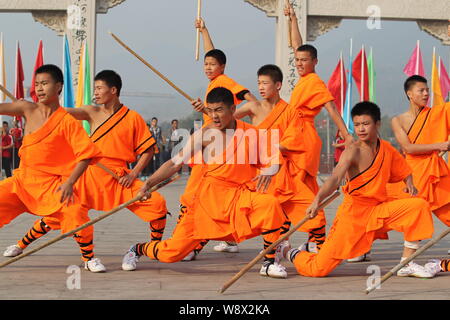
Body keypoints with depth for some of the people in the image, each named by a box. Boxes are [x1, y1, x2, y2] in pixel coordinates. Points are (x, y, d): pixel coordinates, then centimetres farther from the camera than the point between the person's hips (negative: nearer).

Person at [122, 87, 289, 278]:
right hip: (209, 197, -1)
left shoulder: (249, 133, 0)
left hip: (240, 195, 2)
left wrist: (268, 172, -19)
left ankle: (269, 263, -13)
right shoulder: (204, 134, -4)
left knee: (270, 204, -31)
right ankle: (138, 249, 31)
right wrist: (149, 183, -15)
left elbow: (273, 160, 5)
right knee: (172, 252, -4)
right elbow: (175, 163, -4)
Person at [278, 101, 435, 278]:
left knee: (420, 205, -14)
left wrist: (409, 184, 2)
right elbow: (335, 178, -31)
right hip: (353, 211, -6)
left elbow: (403, 170, 25)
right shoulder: (353, 150, -15)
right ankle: (288, 252, 25)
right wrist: (317, 200, -49)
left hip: (378, 210, 6)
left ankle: (406, 264, -3)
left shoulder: (387, 148, 5)